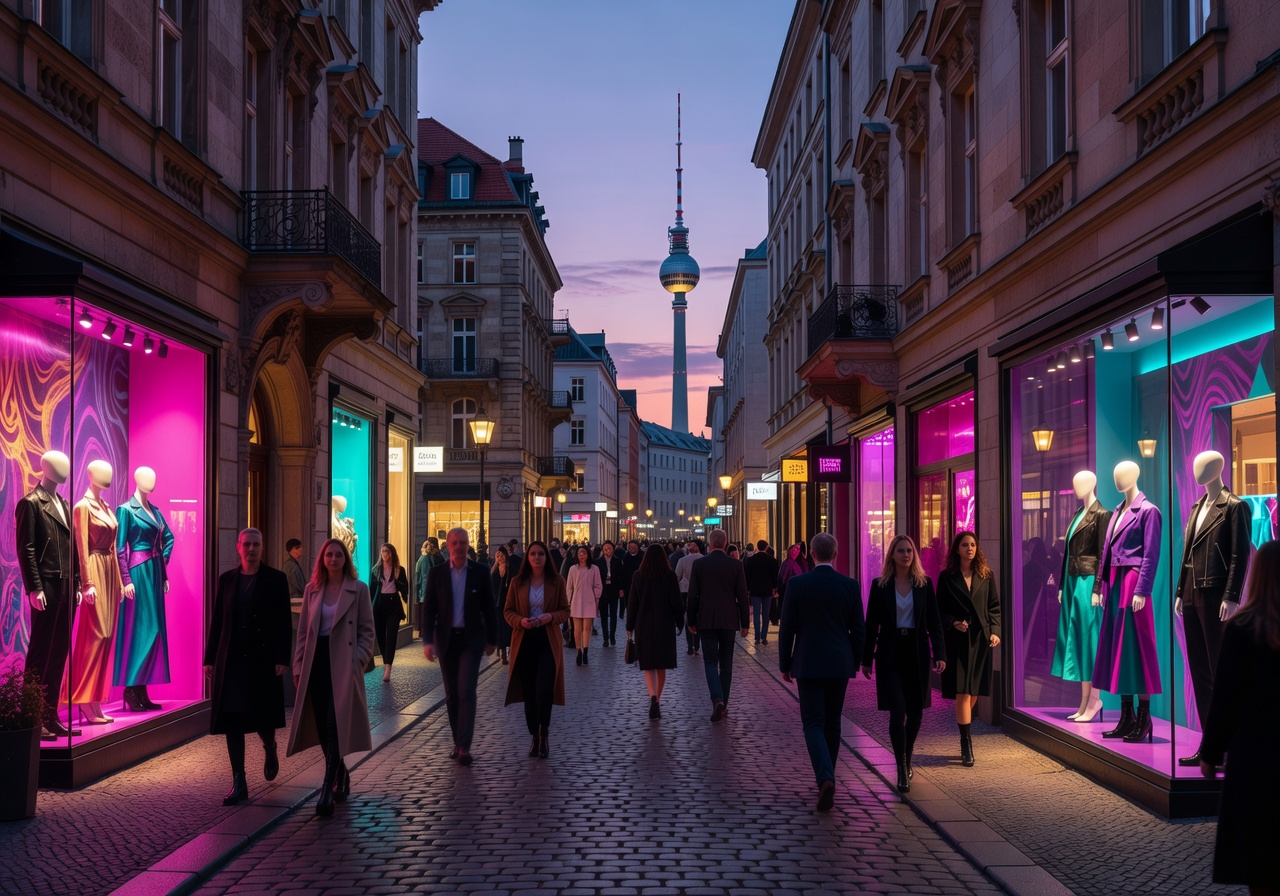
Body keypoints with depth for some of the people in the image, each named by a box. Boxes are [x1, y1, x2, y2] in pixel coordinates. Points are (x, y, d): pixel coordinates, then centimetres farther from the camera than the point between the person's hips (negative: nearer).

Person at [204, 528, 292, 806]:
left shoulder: (276, 579, 0)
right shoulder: (226, 579, 7)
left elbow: (284, 623, -3)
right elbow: (216, 622, 9)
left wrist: (282, 659, -10)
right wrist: (210, 659, 5)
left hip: (263, 660, -2)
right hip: (231, 661, 3)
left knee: (263, 717, 2)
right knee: (232, 721, 1)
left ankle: (270, 751, 36)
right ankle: (239, 783, 8)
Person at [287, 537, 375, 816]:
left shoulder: (358, 589, 0)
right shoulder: (312, 589, 9)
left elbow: (367, 630, -1)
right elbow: (303, 631, 12)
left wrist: (358, 662, -11)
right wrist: (298, 666, 6)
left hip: (343, 664, -4)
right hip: (316, 663, 4)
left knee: (335, 726, -10)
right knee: (323, 727, 7)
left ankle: (328, 790, -12)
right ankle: (341, 777, 25)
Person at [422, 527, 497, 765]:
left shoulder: (480, 572, -1)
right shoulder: (436, 574, 1)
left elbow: (489, 608, 4)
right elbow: (429, 609, 0)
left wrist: (492, 639, 6)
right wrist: (427, 641, -10)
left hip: (471, 638, -2)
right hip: (446, 639, 2)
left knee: (466, 691, -11)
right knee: (451, 694, 8)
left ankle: (464, 746, -13)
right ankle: (458, 742, 18)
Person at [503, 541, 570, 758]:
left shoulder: (556, 581, 1)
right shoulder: (518, 582, 3)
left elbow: (565, 611, 4)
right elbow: (508, 610, 6)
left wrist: (550, 617, -15)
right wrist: (520, 620, -14)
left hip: (548, 641, -1)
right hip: (524, 640, 2)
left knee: (544, 690, -13)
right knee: (529, 692, 5)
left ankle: (544, 734, 4)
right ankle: (535, 736, 18)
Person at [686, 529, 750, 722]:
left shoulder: (699, 564, -5)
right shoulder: (736, 565, -3)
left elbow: (692, 595, -1)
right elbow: (742, 596, -2)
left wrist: (691, 620, 9)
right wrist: (744, 623, 6)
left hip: (706, 620, -1)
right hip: (729, 620, 1)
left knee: (710, 661, 2)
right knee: (726, 663, 12)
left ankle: (717, 699, -18)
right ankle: (723, 703, 16)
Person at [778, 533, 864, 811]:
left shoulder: (797, 584, -8)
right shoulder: (850, 585, -3)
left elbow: (787, 629, -4)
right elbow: (858, 629, 1)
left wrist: (785, 664, 6)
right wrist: (855, 661, 15)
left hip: (808, 664, -2)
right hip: (840, 664, 2)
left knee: (813, 723, 0)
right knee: (832, 723, 16)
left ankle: (825, 778, -20)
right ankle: (826, 777, 26)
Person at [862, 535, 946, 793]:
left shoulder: (924, 584, 4)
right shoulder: (880, 585, 1)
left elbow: (934, 622, 3)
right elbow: (871, 624, 4)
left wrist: (940, 654, -6)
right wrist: (866, 659, 4)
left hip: (917, 653, 2)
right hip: (890, 654, -2)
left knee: (915, 712, 9)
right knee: (897, 711, -10)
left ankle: (906, 758, 32)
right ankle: (902, 770, -5)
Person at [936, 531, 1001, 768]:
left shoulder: (986, 576, 9)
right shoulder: (947, 577, 2)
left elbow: (994, 607, 10)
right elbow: (940, 610, 4)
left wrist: (995, 632, -3)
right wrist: (954, 623, -13)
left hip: (981, 639, 3)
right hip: (957, 640, -3)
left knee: (974, 693, 7)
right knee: (963, 692, -8)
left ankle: (965, 739, 25)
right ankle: (966, 746, -6)